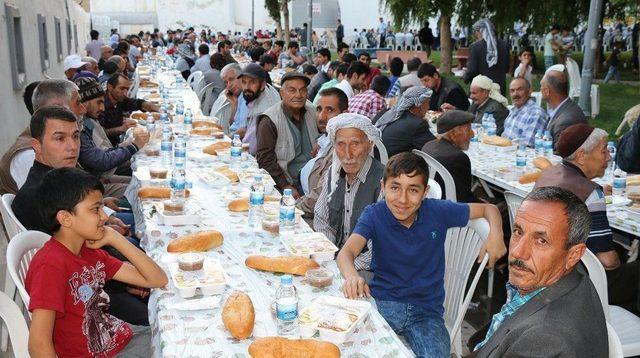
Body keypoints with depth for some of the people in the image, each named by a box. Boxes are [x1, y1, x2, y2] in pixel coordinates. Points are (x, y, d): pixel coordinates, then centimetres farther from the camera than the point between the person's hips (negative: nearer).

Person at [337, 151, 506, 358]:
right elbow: (346, 252, -24)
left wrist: (495, 235, -16)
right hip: (382, 301, -1)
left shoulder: (438, 212, -5)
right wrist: (352, 276, -47)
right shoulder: (374, 215, -9)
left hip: (426, 310, 1)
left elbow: (488, 209, 7)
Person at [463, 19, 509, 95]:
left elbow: (471, 71, -10)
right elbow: (506, 69, 11)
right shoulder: (504, 45, 4)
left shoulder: (475, 46, -9)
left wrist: (466, 78, 10)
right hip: (500, 89, 4)